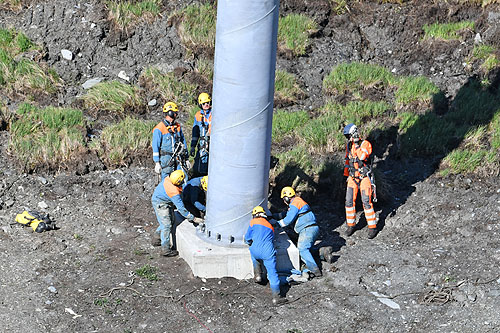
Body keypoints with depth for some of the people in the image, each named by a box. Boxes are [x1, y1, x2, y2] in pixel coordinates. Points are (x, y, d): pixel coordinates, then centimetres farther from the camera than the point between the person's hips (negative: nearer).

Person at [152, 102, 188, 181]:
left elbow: (183, 141, 17)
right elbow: (155, 146, -6)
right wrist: (157, 162, -9)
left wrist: (186, 158, 15)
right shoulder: (159, 129, -7)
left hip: (178, 157, 5)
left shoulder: (177, 126, 11)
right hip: (166, 158, -5)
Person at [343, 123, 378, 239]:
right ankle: (351, 225, 13)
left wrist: (356, 144, -22)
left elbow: (362, 156, -28)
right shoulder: (349, 145, 9)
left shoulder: (365, 144, -10)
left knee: (366, 202, -10)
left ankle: (372, 227, -2)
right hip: (352, 177, 6)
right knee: (349, 202, 1)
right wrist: (346, 175, 20)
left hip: (364, 177, -6)